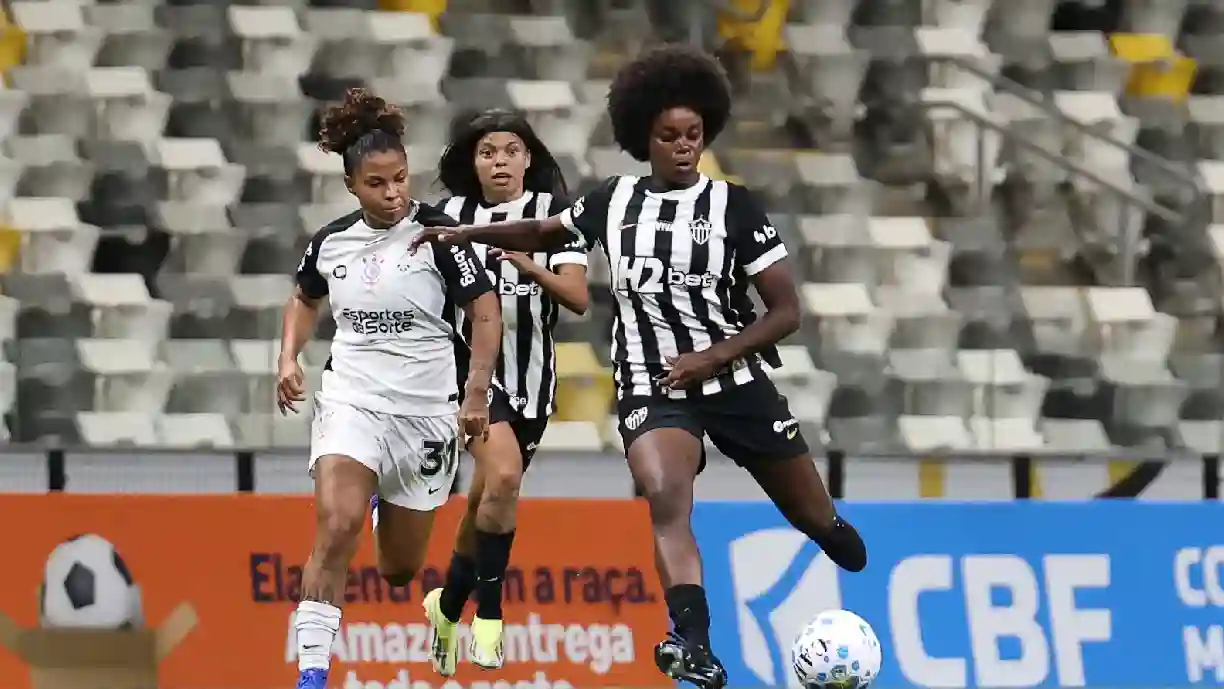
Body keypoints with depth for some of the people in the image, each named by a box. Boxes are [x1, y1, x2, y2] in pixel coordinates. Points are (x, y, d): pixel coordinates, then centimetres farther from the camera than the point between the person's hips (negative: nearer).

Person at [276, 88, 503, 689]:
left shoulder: (436, 233, -9)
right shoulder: (330, 242, 2)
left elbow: (486, 313, -6)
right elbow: (304, 300, 23)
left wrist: (477, 393, -13)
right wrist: (289, 359, 7)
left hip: (426, 408, -1)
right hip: (350, 400, 1)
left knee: (403, 565, 9)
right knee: (336, 526, -23)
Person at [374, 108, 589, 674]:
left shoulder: (553, 212, -2)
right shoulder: (452, 215, 0)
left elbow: (578, 298, -13)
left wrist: (533, 269, -28)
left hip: (531, 376, 2)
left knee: (485, 505, 10)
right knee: (503, 474, -25)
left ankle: (449, 604, 35)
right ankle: (488, 612, -15)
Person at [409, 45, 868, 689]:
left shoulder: (732, 207, -5)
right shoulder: (614, 201, 3)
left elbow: (787, 310, -6)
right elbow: (545, 232, 25)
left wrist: (712, 356, -16)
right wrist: (465, 232, 15)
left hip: (735, 380, 0)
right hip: (651, 388, 0)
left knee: (815, 520, 9)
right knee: (665, 497, -30)